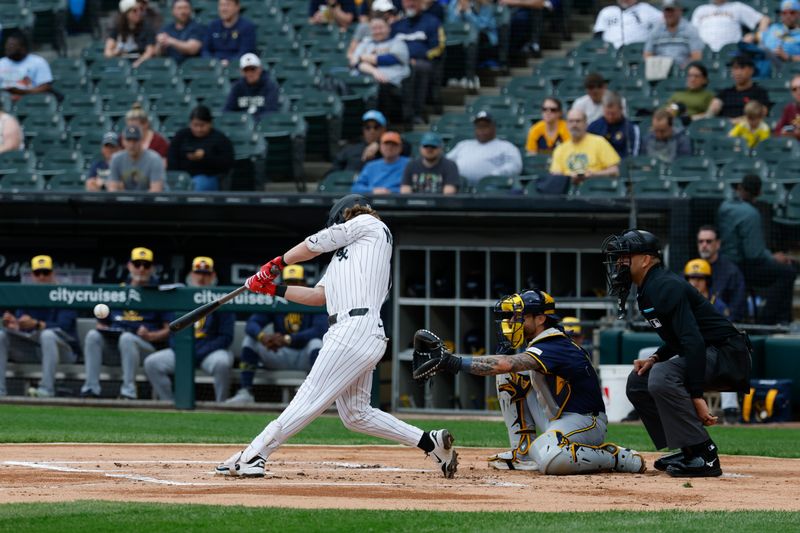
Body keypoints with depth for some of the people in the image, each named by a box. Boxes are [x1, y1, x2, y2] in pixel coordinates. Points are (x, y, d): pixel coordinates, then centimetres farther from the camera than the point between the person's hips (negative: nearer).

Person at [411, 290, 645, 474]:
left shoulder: (555, 348, -23)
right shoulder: (538, 345, 9)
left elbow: (505, 364, -38)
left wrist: (457, 362, -44)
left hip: (586, 423, -10)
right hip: (556, 418, 10)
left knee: (547, 459, -39)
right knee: (509, 376, 2)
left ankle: (618, 457, -16)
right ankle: (523, 453, 4)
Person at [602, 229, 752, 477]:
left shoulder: (665, 287, -19)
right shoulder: (648, 291, 13)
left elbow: (694, 341, -29)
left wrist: (697, 397, -33)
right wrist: (655, 359, 6)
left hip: (728, 354, -11)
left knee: (662, 377, -31)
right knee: (638, 381, 12)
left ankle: (704, 457, -25)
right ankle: (683, 453, 13)